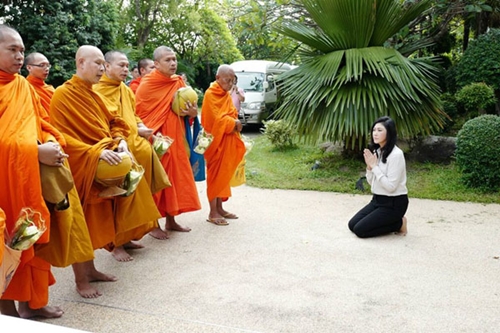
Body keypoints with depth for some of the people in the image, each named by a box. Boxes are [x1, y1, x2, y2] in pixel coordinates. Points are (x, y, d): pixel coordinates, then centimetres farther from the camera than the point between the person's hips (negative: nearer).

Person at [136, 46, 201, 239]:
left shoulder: (179, 83, 8)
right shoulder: (147, 85, -10)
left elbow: (188, 108, 13)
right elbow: (139, 115, -9)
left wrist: (192, 112, -9)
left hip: (176, 138, 6)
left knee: (176, 178, 10)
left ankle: (171, 221, 23)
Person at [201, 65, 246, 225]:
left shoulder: (227, 95, 13)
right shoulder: (210, 94, -12)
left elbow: (232, 114, 13)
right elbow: (217, 118, -19)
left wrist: (234, 122, -8)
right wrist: (234, 123, -10)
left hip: (227, 140, 8)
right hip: (216, 140, -8)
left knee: (224, 173, 11)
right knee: (215, 174, -4)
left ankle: (220, 208, 20)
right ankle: (213, 212, 2)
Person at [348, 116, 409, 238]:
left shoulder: (396, 154, -21)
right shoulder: (377, 151, 6)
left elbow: (391, 186, -25)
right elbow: (371, 182, 9)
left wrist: (374, 166, -21)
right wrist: (369, 166, -9)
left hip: (394, 203, -8)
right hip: (378, 200, 9)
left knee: (360, 229, -14)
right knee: (352, 224, 2)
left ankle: (399, 224, 3)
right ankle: (391, 221, 12)